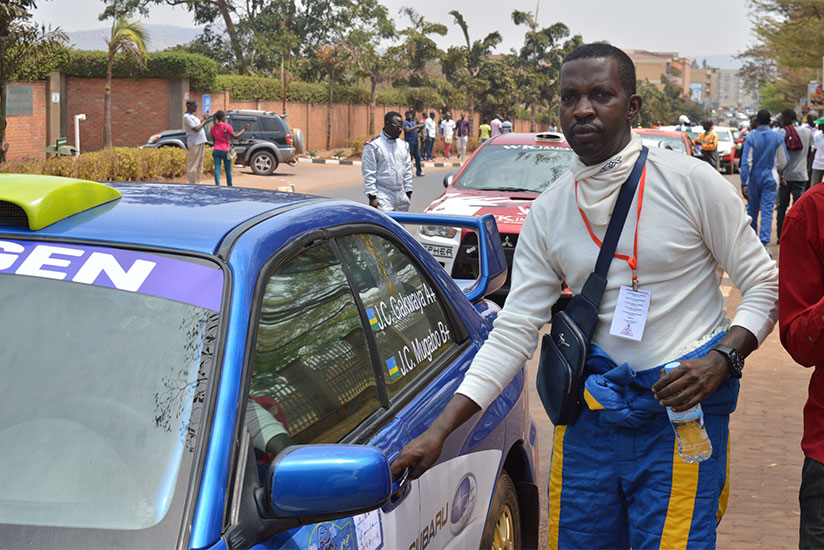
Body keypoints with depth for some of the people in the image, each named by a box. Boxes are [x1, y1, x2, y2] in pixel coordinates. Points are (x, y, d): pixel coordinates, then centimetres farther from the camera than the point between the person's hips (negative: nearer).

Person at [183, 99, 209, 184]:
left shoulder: (193, 116, 18)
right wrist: (204, 121, -6)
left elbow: (200, 125, 22)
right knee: (193, 165, -7)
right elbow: (196, 128, -18)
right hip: (194, 143, -10)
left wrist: (205, 119, 6)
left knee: (200, 164, 13)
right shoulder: (187, 117, -12)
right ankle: (191, 183, -4)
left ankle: (198, 181, 19)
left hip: (201, 142, 10)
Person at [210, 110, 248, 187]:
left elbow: (213, 139, 14)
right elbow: (235, 136, -9)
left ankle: (217, 184, -15)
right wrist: (244, 130, -2)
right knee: (228, 170, 9)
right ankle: (229, 186, 18)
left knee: (217, 169, -2)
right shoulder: (226, 126, -10)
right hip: (225, 150, -3)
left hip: (216, 150, 3)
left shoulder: (213, 128, 5)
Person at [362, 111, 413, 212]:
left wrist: (408, 192, 13)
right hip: (383, 197, -6)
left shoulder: (404, 145, 14)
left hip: (401, 196, 6)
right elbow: (369, 173, -9)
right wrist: (372, 197, -13)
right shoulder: (372, 146, -6)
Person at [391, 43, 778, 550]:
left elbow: (765, 285, 0)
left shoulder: (691, 181, -6)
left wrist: (722, 360, -18)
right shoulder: (548, 212, 4)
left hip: (680, 412, -3)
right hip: (589, 419, 4)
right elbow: (513, 333, 1)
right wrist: (439, 431, -7)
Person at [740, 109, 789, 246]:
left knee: (752, 210, 15)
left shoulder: (750, 137, -8)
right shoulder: (778, 137, -5)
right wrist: (779, 169, 25)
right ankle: (763, 243, -14)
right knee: (767, 211, -3)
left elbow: (746, 162, -12)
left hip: (753, 178, 1)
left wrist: (744, 183, -11)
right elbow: (783, 161, 2)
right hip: (769, 178, -1)